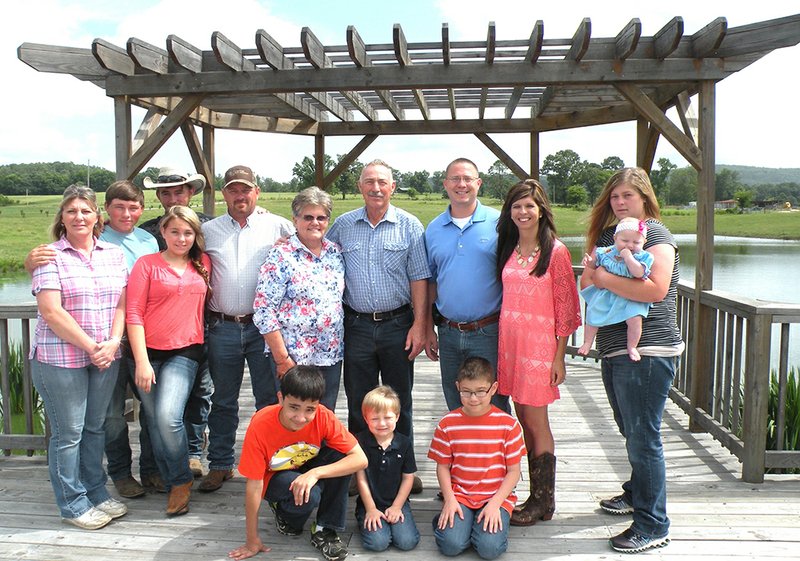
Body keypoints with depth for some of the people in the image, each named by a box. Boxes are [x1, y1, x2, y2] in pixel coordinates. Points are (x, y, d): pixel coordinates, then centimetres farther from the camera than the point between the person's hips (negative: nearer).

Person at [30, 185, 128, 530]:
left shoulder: (113, 254, 8)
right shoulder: (50, 257, -6)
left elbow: (122, 302, 5)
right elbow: (51, 311, -13)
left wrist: (112, 342, -10)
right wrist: (90, 346, -14)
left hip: (105, 357, 5)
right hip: (60, 359, -4)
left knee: (95, 427, 16)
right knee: (68, 433, 5)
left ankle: (96, 493, 29)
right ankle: (73, 505, 19)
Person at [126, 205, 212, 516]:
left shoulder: (203, 264, 10)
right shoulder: (147, 264, 0)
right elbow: (133, 314, -4)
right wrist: (141, 362, -10)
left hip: (185, 352, 0)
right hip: (148, 353, 0)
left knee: (168, 416, -16)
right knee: (155, 421, 5)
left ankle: (181, 479, 5)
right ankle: (175, 484, 22)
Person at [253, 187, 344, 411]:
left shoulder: (335, 253, 8)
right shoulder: (281, 256, -10)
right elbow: (263, 311, -14)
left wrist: (339, 347, 11)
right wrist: (282, 359, -16)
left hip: (331, 356, 5)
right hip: (294, 358, -5)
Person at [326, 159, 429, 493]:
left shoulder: (409, 226, 0)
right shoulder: (343, 226, 5)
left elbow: (419, 278, -1)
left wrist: (419, 325, -7)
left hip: (397, 324, -1)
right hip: (356, 325, 2)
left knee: (400, 401, 9)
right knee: (358, 402, 10)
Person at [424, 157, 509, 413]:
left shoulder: (499, 223, -4)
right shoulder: (433, 229, 8)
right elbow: (430, 283, 12)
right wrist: (429, 330, 7)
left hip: (488, 333, -4)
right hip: (448, 333, 4)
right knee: (455, 408, 16)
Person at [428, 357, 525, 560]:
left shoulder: (508, 424, -6)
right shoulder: (447, 424, -2)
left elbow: (513, 471, -2)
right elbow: (443, 467, 5)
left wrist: (495, 503, -12)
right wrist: (449, 500, -9)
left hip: (496, 496, 0)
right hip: (459, 495, 1)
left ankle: (488, 520, 7)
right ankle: (446, 519, 9)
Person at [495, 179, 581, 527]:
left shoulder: (555, 251, -6)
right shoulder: (508, 249, 11)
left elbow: (565, 306, -7)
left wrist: (559, 356, -10)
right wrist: (502, 340, 10)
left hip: (539, 343, -6)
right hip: (509, 341, 6)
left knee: (535, 422, -1)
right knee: (523, 420, 10)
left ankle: (543, 502, 12)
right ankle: (538, 496, 21)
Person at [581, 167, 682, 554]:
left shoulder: (655, 233, -9)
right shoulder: (608, 234, 16)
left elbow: (656, 289, -22)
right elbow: (587, 282, 17)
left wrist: (607, 279, -17)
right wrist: (593, 273, -5)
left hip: (647, 351, -8)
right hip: (614, 349, 8)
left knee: (643, 437, -3)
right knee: (631, 432, 21)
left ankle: (652, 526, 7)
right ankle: (636, 494, 40)